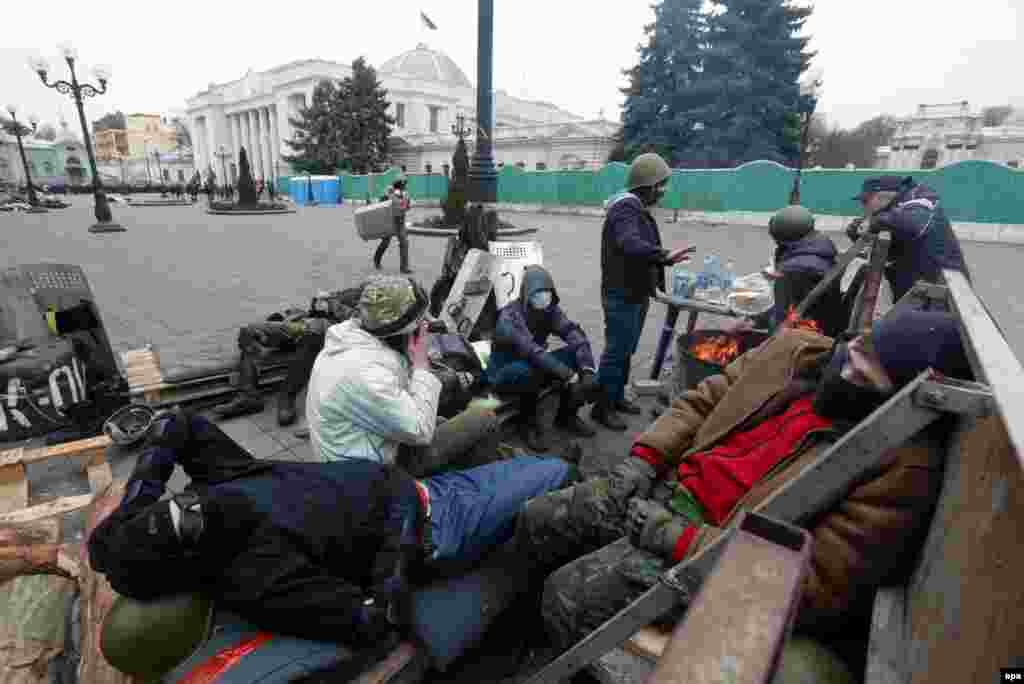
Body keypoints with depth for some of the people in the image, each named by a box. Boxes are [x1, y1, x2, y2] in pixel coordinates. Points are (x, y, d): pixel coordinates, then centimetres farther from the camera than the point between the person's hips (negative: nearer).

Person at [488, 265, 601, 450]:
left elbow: (576, 336, -21)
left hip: (535, 368, 6)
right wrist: (569, 377, -46)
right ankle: (529, 423, -12)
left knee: (576, 353, -15)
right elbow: (533, 351, -40)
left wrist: (588, 371, -38)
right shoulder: (509, 316, -27)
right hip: (505, 373, -6)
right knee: (528, 370, -39)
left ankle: (566, 415, 1)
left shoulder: (551, 311, -9)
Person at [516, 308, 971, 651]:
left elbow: (816, 586, -21)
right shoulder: (798, 351, 0)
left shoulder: (904, 464, -18)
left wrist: (681, 540, -22)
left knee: (570, 596, -18)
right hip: (666, 485, 7)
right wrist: (644, 458, -5)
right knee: (536, 524, 5)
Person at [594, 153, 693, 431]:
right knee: (616, 351, -5)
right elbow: (630, 245, -37)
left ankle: (617, 397, 32)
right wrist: (665, 255, -48)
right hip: (622, 296, -10)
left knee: (627, 350, 18)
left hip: (636, 294, 11)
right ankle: (602, 407, 5)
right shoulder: (625, 208, -18)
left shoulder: (639, 208, 16)